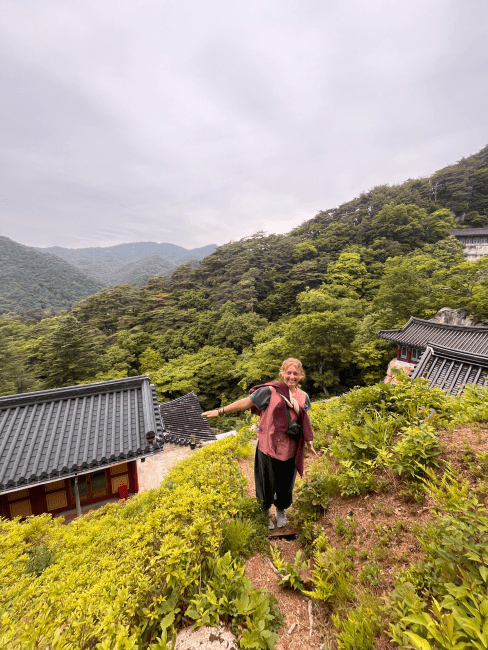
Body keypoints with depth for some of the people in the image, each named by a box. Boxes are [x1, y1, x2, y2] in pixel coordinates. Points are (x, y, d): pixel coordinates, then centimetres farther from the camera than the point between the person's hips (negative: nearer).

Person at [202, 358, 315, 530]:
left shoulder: (303, 397, 1)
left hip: (290, 449, 3)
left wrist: (296, 407, -8)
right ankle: (265, 513, 48)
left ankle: (281, 511, 52)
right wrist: (221, 411, -13)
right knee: (267, 482, 16)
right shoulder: (271, 390, -14)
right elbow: (246, 402, -13)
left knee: (286, 483, 20)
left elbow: (305, 421, 10)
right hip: (269, 446, -3)